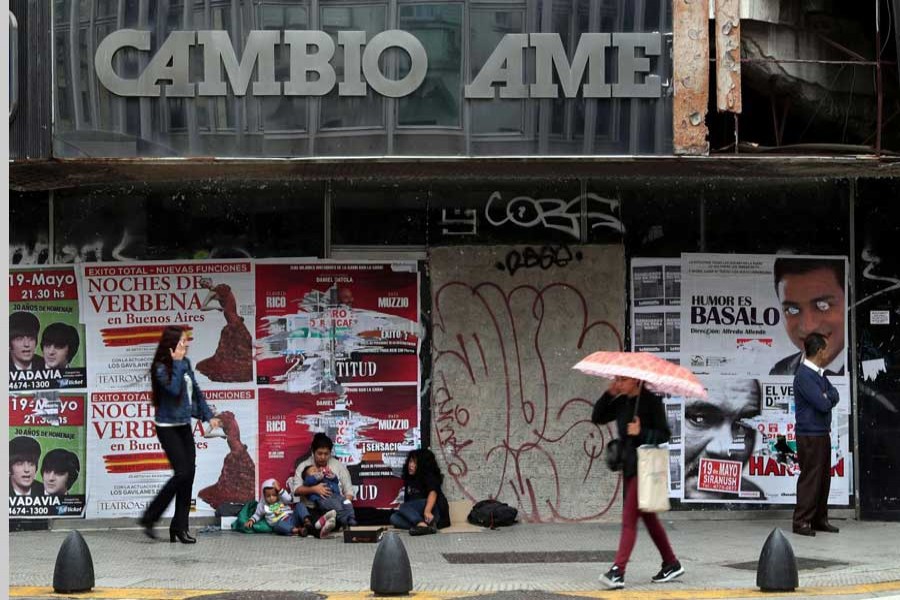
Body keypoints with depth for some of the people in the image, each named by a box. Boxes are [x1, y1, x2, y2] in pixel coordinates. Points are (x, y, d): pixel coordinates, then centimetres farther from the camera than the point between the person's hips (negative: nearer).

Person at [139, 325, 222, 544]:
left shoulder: (185, 363, 9)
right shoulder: (161, 368, -12)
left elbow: (196, 392, 17)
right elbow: (174, 389, -26)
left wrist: (208, 416, 11)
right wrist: (177, 363, -19)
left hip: (184, 426, 7)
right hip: (167, 427, -7)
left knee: (189, 475, 2)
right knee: (182, 473, -15)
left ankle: (180, 527, 8)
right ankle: (149, 518, -3)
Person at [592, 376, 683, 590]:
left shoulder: (651, 401, -10)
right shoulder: (621, 402, 10)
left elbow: (663, 435, -10)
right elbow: (598, 417, 8)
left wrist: (641, 433, -24)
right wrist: (609, 394, -2)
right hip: (629, 464, 8)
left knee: (629, 518, -13)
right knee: (647, 516, 16)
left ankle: (618, 571, -18)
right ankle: (671, 563, 27)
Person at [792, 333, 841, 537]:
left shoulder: (819, 374, 13)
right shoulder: (804, 376, -17)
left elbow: (834, 396, 6)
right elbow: (823, 404, -21)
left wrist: (826, 397, -14)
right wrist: (828, 398, 0)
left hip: (822, 433, 9)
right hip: (809, 435, -9)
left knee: (823, 478, 11)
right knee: (810, 478, -6)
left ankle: (819, 519, 17)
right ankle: (801, 522, -2)